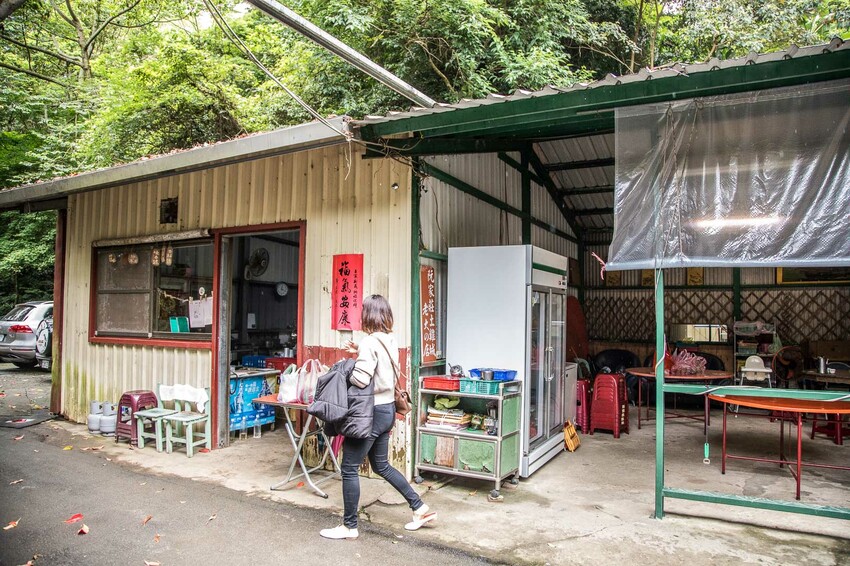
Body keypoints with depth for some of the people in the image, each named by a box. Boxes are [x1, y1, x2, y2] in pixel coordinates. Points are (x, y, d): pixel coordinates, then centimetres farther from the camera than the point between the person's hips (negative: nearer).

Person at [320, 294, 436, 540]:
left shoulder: (369, 342, -19)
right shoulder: (390, 341, 7)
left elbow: (360, 379, -25)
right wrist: (360, 353, 7)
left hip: (371, 412, -9)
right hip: (387, 409, 9)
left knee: (349, 469, 5)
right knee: (382, 466, 22)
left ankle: (349, 526, 17)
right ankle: (420, 508, 27)